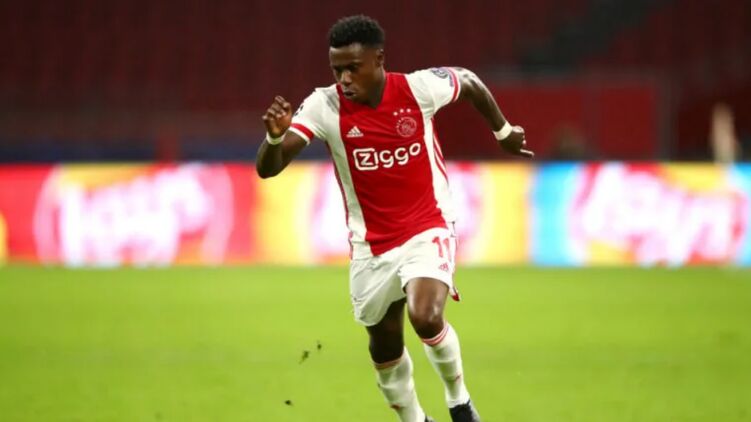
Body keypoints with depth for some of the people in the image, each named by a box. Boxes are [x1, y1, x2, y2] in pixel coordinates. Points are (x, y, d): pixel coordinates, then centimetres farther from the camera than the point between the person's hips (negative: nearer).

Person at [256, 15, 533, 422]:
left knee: (426, 317, -26)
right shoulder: (324, 106, -17)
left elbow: (469, 81, 8)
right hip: (371, 246, 2)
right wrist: (275, 135, -45)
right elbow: (267, 169, -24)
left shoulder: (419, 88, -16)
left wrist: (503, 130, 19)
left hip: (428, 228, -2)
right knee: (385, 347, 13)